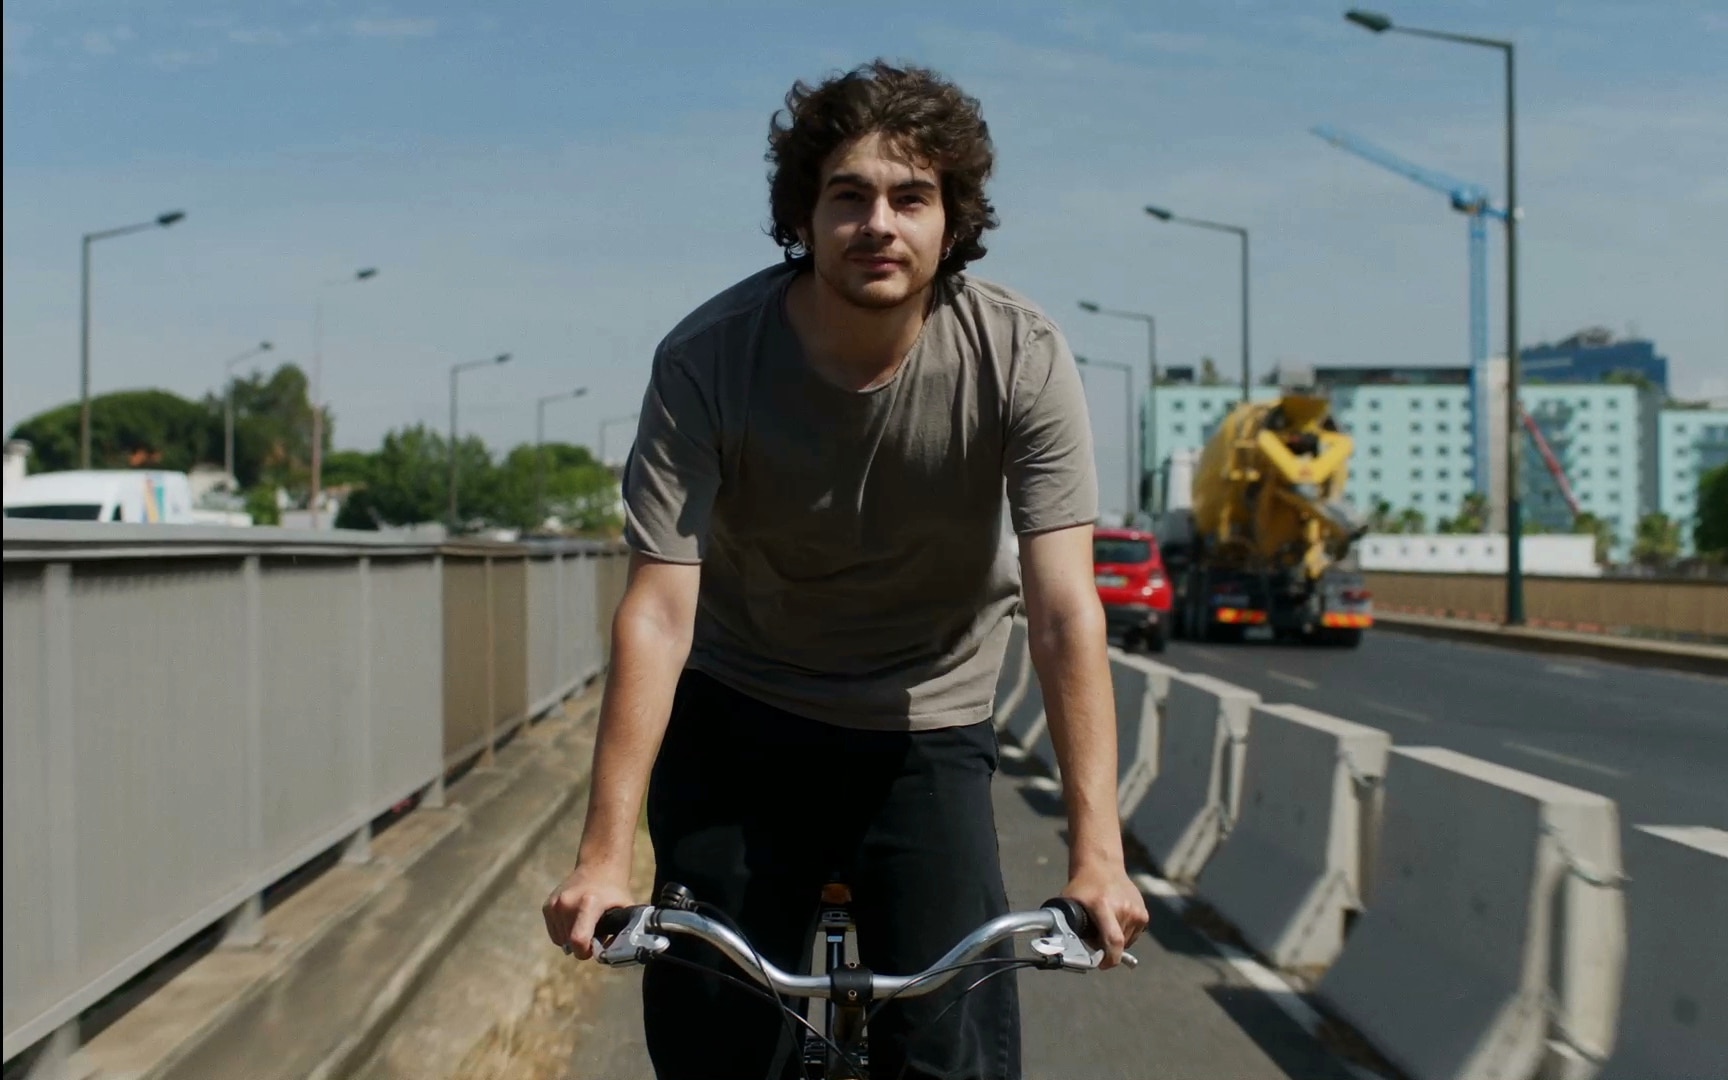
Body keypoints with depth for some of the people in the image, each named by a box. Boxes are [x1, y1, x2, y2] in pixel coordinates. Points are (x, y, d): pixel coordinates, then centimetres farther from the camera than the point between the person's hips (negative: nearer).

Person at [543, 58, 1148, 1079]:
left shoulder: (1022, 357, -21)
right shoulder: (706, 361, -21)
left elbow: (1066, 612, -25)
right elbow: (658, 612, -25)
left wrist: (1098, 854, -32)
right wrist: (604, 854, -31)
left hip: (927, 729, 0)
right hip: (739, 722, 0)